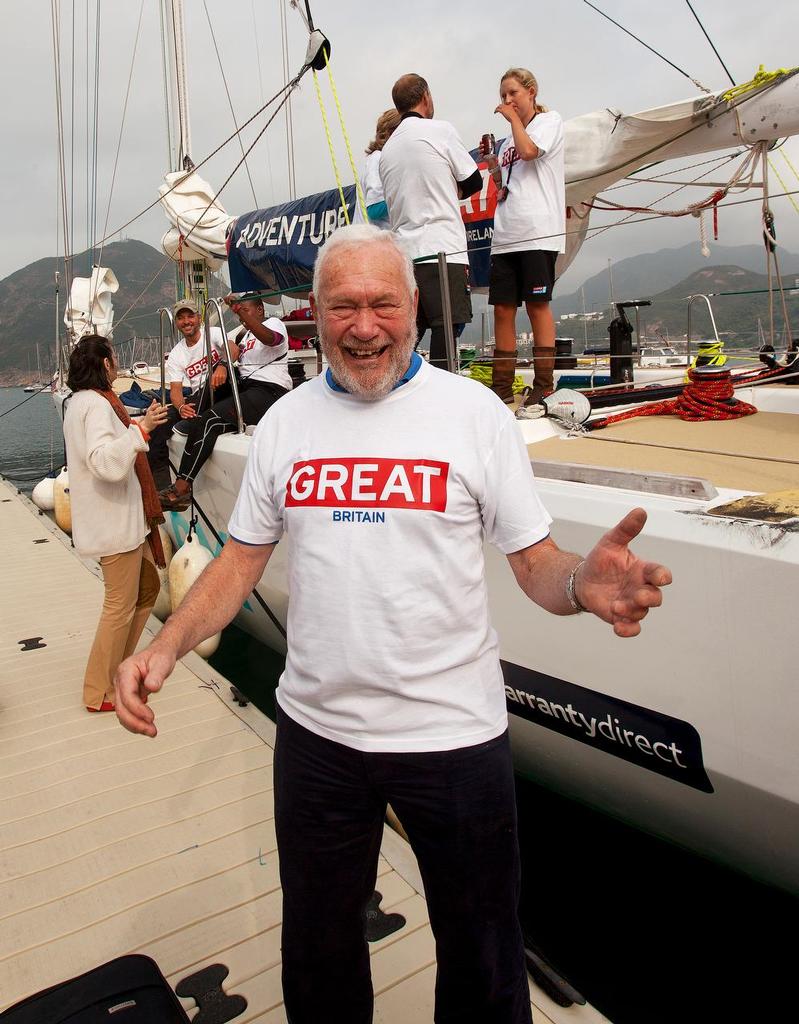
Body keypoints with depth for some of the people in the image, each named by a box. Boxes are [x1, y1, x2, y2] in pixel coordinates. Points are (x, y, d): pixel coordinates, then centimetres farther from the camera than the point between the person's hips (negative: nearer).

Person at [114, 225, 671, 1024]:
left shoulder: (474, 411, -8)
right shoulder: (285, 421, 1)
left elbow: (536, 562, -8)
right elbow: (241, 559, 5)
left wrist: (584, 583, -30)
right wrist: (166, 646, -10)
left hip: (453, 730, -2)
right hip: (315, 726, 3)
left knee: (481, 957, 19)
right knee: (317, 950, 25)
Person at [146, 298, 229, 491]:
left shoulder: (213, 333, 3)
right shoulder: (175, 355, 12)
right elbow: (175, 389, 1)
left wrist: (222, 366, -42)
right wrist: (181, 407, -23)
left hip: (223, 391, -4)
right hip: (198, 399, 4)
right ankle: (161, 485, -17)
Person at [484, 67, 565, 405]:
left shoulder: (549, 121, 6)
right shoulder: (509, 138, 26)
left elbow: (529, 150, -14)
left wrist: (513, 117, 0)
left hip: (538, 232, -7)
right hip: (505, 234, 7)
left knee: (537, 304, -8)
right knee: (503, 308, 2)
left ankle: (543, 386, -5)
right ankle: (502, 386, 6)